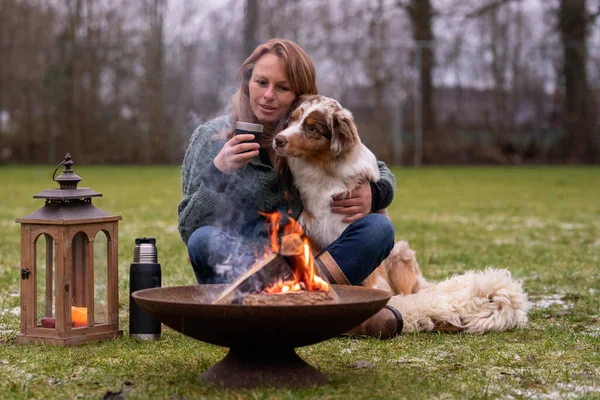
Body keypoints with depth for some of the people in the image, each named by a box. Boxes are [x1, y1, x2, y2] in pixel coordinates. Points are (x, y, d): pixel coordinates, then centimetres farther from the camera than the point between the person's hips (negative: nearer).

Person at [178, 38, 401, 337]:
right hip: (236, 267, -2)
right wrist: (218, 172, -24)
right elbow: (189, 230, -9)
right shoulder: (210, 138, -3)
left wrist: (372, 194, -9)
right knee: (205, 241, -32)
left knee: (379, 228, -17)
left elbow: (382, 175, 15)